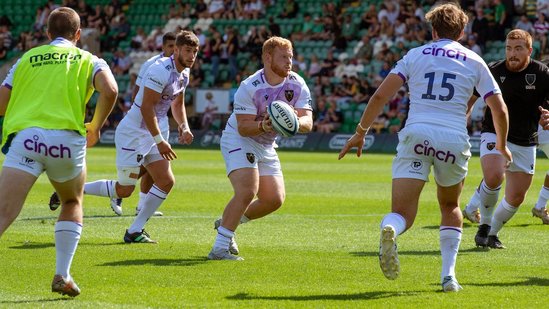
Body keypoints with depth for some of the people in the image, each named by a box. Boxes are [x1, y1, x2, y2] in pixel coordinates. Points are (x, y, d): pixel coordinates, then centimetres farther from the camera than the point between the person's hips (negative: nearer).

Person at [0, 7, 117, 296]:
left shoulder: (27, 58, 22)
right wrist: (96, 127, 12)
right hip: (66, 139, 0)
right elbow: (109, 91, -4)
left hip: (23, 137, 0)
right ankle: (62, 275, 19)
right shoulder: (88, 60, 16)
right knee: (72, 203, 28)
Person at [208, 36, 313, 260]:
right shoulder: (249, 87, -23)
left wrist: (296, 123, -39)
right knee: (247, 192, -25)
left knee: (275, 199, 0)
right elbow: (243, 127, -25)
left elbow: (308, 122, -16)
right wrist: (263, 126, -45)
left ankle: (226, 224, 22)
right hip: (238, 141, -7)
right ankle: (219, 248, -20)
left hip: (266, 147, 7)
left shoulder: (297, 85, -9)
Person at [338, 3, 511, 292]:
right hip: (454, 140, 1)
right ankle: (448, 275, 14)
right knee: (450, 207, 26)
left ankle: (389, 230, -42)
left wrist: (360, 132, 12)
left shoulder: (416, 54, 13)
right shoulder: (475, 61, 14)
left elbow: (380, 96, 4)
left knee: (402, 213, -5)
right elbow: (499, 109, 13)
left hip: (416, 135, -1)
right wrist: (502, 144, 30)